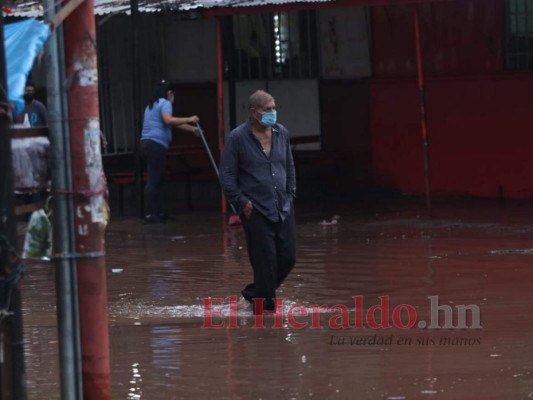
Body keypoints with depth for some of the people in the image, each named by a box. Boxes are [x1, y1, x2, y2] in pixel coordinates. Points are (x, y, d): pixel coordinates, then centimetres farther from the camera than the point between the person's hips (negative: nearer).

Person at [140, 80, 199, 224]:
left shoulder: (152, 105, 26)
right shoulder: (165, 103, -3)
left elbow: (173, 123, 32)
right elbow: (169, 120, -23)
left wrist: (192, 129, 35)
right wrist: (189, 119, -16)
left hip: (147, 144, 10)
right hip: (156, 145, -10)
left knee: (158, 180, 15)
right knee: (153, 181, -11)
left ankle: (157, 212, 17)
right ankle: (149, 214, -15)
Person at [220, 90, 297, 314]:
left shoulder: (282, 133, 8)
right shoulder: (237, 138, -7)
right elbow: (226, 174, -5)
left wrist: (290, 194, 11)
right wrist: (241, 202, -10)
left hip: (283, 209, 6)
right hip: (256, 211, -6)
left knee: (288, 258, 5)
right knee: (265, 262, -6)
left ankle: (253, 294, 24)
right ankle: (265, 307, 7)